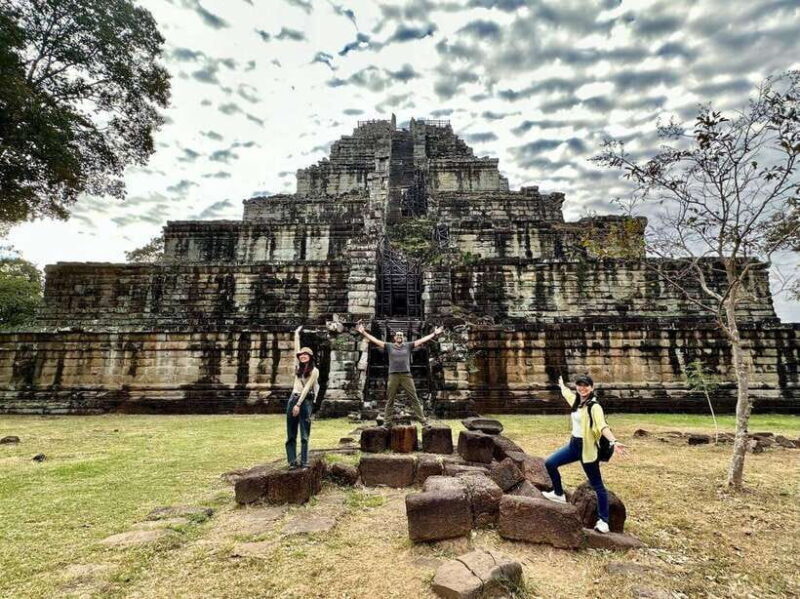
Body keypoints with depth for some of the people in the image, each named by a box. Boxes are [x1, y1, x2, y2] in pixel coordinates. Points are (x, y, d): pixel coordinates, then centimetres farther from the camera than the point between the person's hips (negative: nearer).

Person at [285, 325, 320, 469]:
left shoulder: (314, 370, -5)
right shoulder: (299, 366, 10)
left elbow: (307, 388, -10)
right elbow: (296, 349, 17)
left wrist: (299, 404, -15)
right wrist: (297, 334, 23)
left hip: (306, 401, -6)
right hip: (293, 399, 6)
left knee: (304, 434, -2)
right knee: (291, 434, 4)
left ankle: (304, 462, 2)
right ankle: (292, 461, 8)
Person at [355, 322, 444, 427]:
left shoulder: (408, 346, 9)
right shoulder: (389, 346, 8)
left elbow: (422, 340, 5)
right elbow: (375, 340, 4)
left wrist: (434, 334, 0)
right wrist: (363, 332, -3)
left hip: (406, 375, 0)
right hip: (393, 376, 0)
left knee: (414, 399, 1)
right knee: (390, 400, 7)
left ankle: (423, 420, 6)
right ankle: (386, 422, 15)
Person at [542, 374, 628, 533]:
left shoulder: (594, 407, -19)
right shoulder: (576, 401, 4)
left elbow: (603, 426, -34)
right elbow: (567, 393, 28)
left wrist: (614, 442, -50)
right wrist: (562, 385, 47)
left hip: (588, 448, -8)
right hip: (574, 444, 8)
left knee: (597, 485, 5)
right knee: (550, 463, 10)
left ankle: (603, 521, 17)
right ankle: (559, 494, 30)